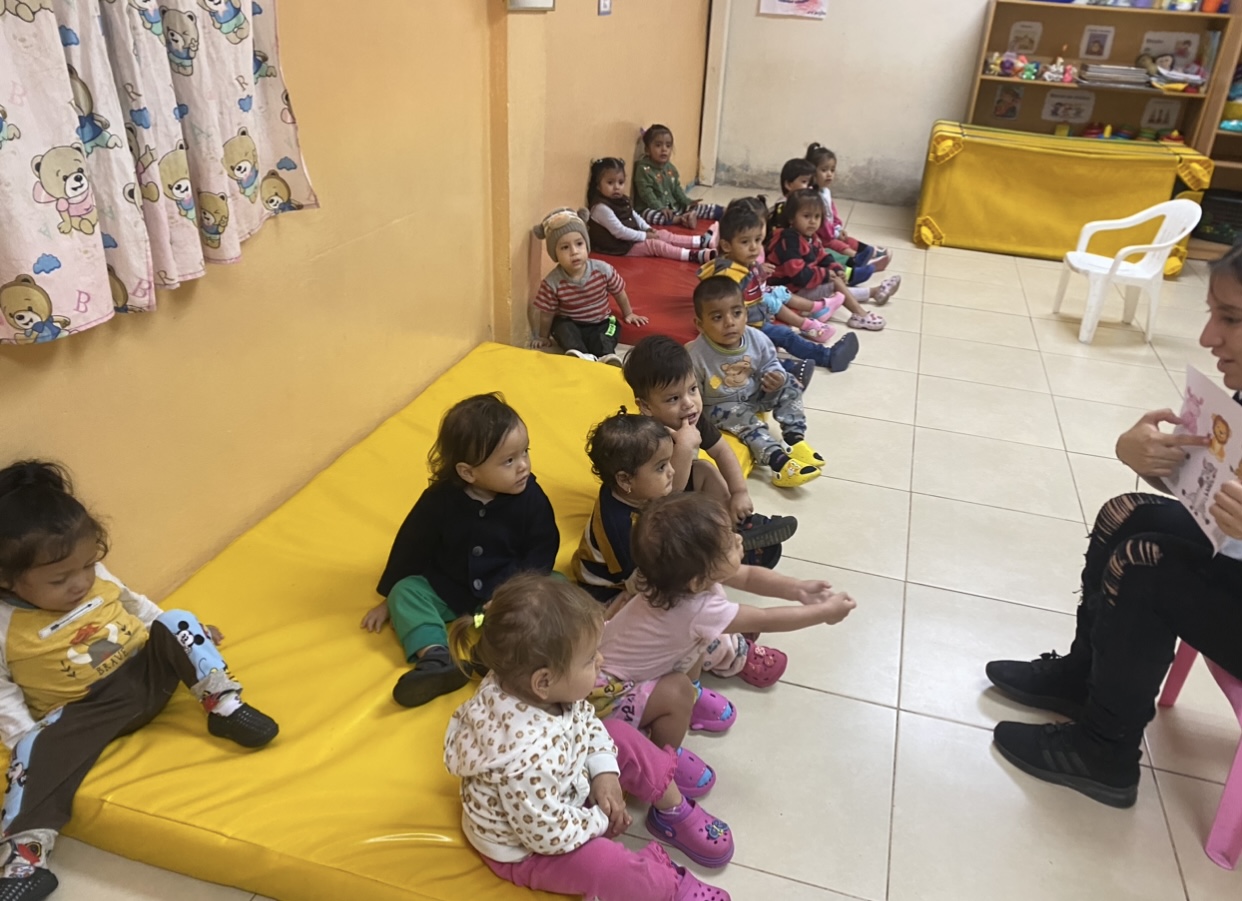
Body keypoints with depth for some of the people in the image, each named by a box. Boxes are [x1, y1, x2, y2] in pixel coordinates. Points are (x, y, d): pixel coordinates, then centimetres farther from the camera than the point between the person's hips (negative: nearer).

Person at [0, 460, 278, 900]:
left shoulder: (98, 580, 0)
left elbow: (137, 606, 16)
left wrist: (183, 636, 13)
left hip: (148, 674, 3)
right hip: (87, 710, -3)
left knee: (177, 623, -18)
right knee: (39, 752, -29)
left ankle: (224, 705, -20)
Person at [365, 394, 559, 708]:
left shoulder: (530, 497, -16)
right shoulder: (440, 500, -16)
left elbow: (542, 549, -7)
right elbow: (411, 546, -4)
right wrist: (388, 599, 5)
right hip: (447, 591, 1)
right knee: (406, 592, -19)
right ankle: (436, 658, -39)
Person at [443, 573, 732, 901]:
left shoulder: (522, 686, -22)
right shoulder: (527, 758, -44)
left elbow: (584, 719, 0)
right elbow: (550, 834, -30)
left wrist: (605, 771, -11)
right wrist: (600, 820, -14)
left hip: (562, 792, 8)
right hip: (527, 847, -8)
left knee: (622, 736, 4)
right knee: (610, 867, -23)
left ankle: (676, 811, 26)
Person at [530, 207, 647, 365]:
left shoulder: (603, 270, -17)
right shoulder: (552, 283, -21)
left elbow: (619, 293, 1)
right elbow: (547, 314, -9)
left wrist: (628, 314, 14)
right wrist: (543, 337, 2)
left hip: (601, 323, 0)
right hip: (570, 324, 0)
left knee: (603, 341, -29)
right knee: (562, 327, -31)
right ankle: (582, 355, -50)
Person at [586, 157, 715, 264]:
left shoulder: (621, 200, 7)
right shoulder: (601, 207, -24)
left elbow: (635, 216, 19)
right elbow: (619, 232, -27)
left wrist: (648, 229, 1)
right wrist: (644, 236, -19)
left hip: (632, 238, 10)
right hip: (620, 247, -10)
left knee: (663, 234, 6)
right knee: (655, 244, -18)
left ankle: (703, 241, 5)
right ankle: (695, 255, -26)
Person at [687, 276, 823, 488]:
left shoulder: (757, 339, -18)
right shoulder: (696, 355, -30)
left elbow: (770, 364, 0)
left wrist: (776, 377, -20)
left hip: (755, 395, 5)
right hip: (719, 406, -5)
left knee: (789, 389, -7)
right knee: (743, 417, -31)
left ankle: (794, 439, -8)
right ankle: (779, 462, -37)